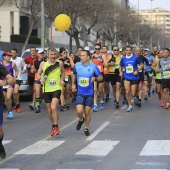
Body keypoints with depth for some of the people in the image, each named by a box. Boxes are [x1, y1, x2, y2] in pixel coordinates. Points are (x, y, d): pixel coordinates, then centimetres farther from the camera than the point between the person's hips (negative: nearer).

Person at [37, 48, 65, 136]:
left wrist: (62, 79, 0)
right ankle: (53, 127, 29)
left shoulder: (59, 63, 0)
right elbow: (38, 74, 8)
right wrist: (41, 78, -13)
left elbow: (63, 72, 17)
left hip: (56, 88, -2)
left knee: (53, 107, -20)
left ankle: (56, 127, -8)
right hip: (46, 89, 2)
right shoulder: (43, 64, -2)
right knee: (49, 110, 10)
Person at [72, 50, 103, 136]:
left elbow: (100, 78, 2)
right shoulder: (77, 65, 0)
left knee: (87, 112, 6)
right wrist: (73, 84, 16)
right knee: (79, 111, -13)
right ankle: (81, 120, 23)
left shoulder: (93, 66, -6)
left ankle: (86, 128, 25)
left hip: (89, 93, -1)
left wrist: (95, 79, -16)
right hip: (80, 93, 1)